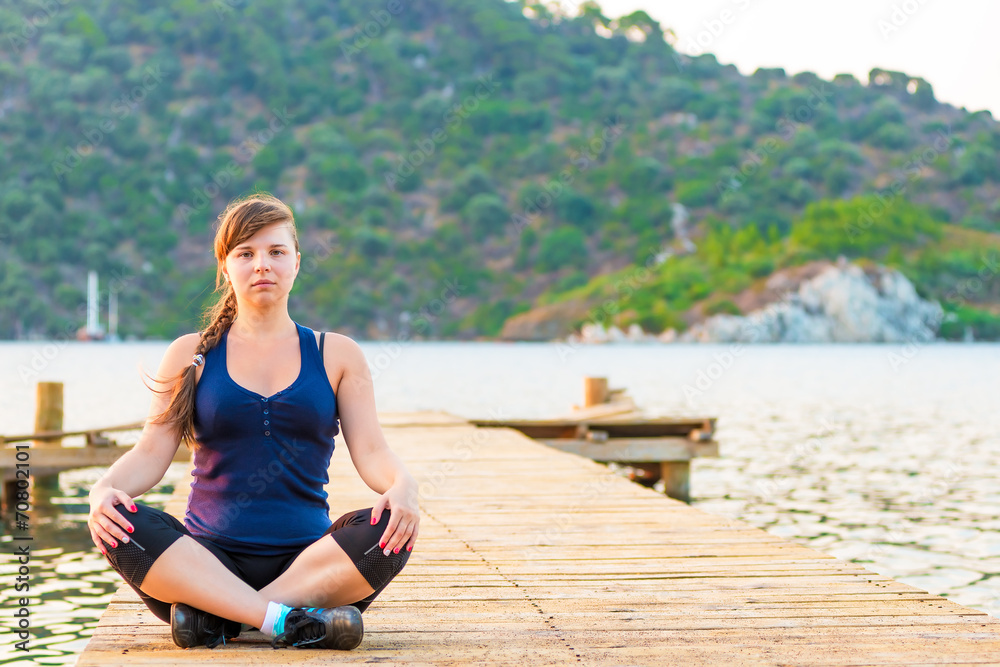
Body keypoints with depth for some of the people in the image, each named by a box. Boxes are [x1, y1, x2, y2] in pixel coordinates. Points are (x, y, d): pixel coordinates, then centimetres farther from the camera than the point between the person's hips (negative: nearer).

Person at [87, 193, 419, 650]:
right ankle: (289, 622, -37)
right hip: (206, 563, 0)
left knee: (387, 530, -30)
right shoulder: (191, 355, 12)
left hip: (307, 563, 1)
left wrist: (403, 487, -20)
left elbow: (371, 452, 3)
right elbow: (151, 453, 3)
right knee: (122, 526, -30)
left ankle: (213, 616, -30)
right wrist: (103, 489, -19)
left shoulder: (337, 355, 12)